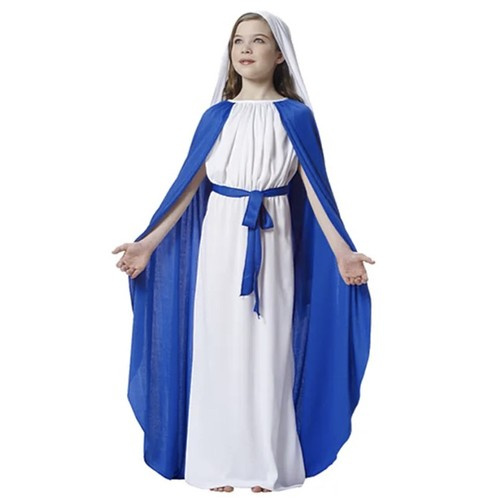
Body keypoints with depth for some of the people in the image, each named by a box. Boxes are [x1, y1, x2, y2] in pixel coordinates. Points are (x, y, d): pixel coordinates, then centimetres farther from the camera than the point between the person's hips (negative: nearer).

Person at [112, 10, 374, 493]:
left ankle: (265, 463, 19)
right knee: (217, 345, 5)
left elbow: (315, 186, -3)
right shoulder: (216, 116, 5)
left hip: (272, 242, -2)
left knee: (268, 348, 3)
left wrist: (342, 249, -13)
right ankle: (219, 462, 19)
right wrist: (147, 242, -1)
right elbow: (189, 184, 4)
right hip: (220, 240, 2)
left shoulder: (295, 115, 0)